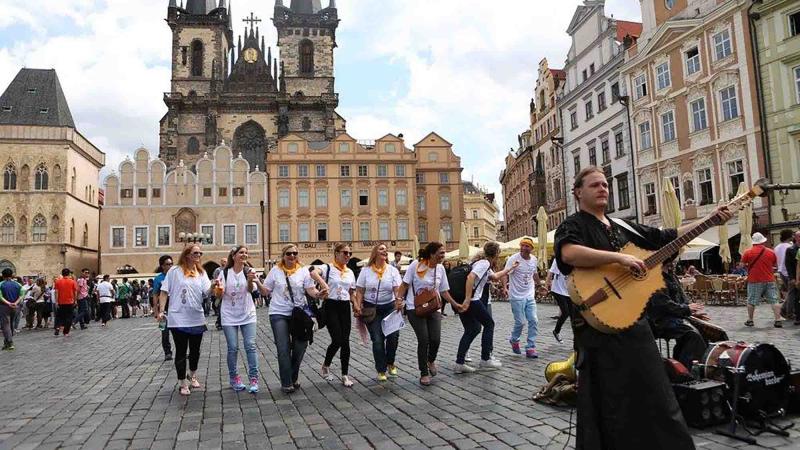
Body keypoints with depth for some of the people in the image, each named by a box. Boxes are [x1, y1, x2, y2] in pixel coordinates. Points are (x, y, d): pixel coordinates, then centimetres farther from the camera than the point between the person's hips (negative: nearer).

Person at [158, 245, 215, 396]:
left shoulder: (201, 273, 7)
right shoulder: (174, 271, -4)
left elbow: (207, 292, -4)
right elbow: (164, 291, -3)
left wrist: (213, 285, -25)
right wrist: (161, 311, -9)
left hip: (197, 319, 4)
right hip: (178, 319, -4)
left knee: (195, 350, 15)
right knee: (181, 351, 3)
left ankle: (192, 376, 38)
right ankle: (182, 383, 17)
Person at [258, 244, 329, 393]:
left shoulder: (303, 271, 1)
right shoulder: (275, 271, 1)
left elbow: (310, 290, -4)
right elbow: (265, 292, 4)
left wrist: (319, 294, -25)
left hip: (299, 313, 2)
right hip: (279, 314, -1)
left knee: (300, 346, 5)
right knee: (283, 349, -6)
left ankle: (293, 378, 26)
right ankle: (287, 383, 3)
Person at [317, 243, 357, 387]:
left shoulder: (350, 272, 12)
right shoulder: (327, 268, -6)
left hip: (345, 307, 5)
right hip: (331, 306, -5)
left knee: (345, 341, 3)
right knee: (337, 340, -10)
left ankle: (345, 375, 13)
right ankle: (326, 365, 19)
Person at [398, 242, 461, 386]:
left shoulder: (440, 268, 4)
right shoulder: (416, 265, -10)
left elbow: (444, 291, 12)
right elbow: (405, 284, -4)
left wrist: (454, 304, 7)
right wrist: (399, 298, -16)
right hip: (415, 309, -4)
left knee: (436, 339, -8)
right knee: (423, 340, -9)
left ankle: (431, 360, 28)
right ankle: (424, 373, 11)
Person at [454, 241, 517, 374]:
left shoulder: (485, 264, 21)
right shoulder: (485, 263, -9)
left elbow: (495, 277, 39)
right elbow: (471, 277, -25)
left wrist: (511, 268, 47)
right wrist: (467, 300, -29)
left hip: (461, 301, 9)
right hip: (472, 300, -9)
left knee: (471, 330, 14)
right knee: (489, 323, 9)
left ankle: (459, 363, 9)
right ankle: (485, 359, 14)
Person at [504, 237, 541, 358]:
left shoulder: (534, 259, 4)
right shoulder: (513, 259, -13)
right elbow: (506, 274, -17)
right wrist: (505, 286, -34)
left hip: (530, 296, 5)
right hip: (517, 296, -5)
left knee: (534, 321, -1)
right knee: (520, 322, -3)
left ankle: (530, 348, 7)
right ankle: (514, 340, 26)